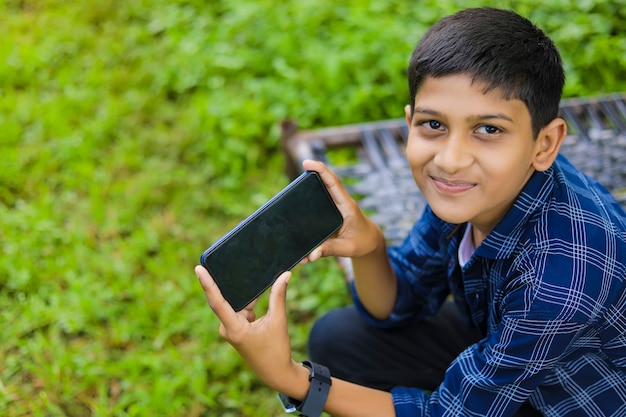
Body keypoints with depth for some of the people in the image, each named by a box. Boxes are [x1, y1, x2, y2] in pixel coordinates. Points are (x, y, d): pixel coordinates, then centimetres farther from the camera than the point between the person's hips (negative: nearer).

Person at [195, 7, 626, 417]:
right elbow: (400, 308, -4)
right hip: (500, 359, 6)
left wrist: (289, 378, -33)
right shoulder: (464, 189, -19)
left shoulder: (562, 270, -38)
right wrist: (367, 246, -26)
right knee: (337, 338, -3)